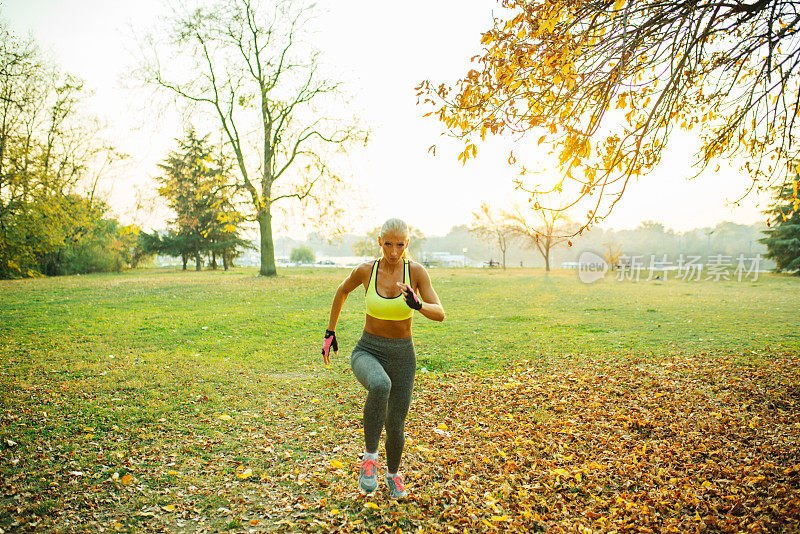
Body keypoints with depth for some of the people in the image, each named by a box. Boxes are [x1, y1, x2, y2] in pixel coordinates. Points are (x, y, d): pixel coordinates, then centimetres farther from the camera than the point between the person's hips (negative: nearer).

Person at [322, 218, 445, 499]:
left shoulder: (416, 271, -10)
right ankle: (370, 456, -13)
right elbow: (342, 290, 11)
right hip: (367, 352, -1)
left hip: (402, 355, 1)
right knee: (380, 385, -37)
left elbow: (440, 314, -16)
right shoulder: (365, 270, -9)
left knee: (395, 427, 9)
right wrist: (330, 332, 11)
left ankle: (393, 474, 43)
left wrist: (418, 304, -38)